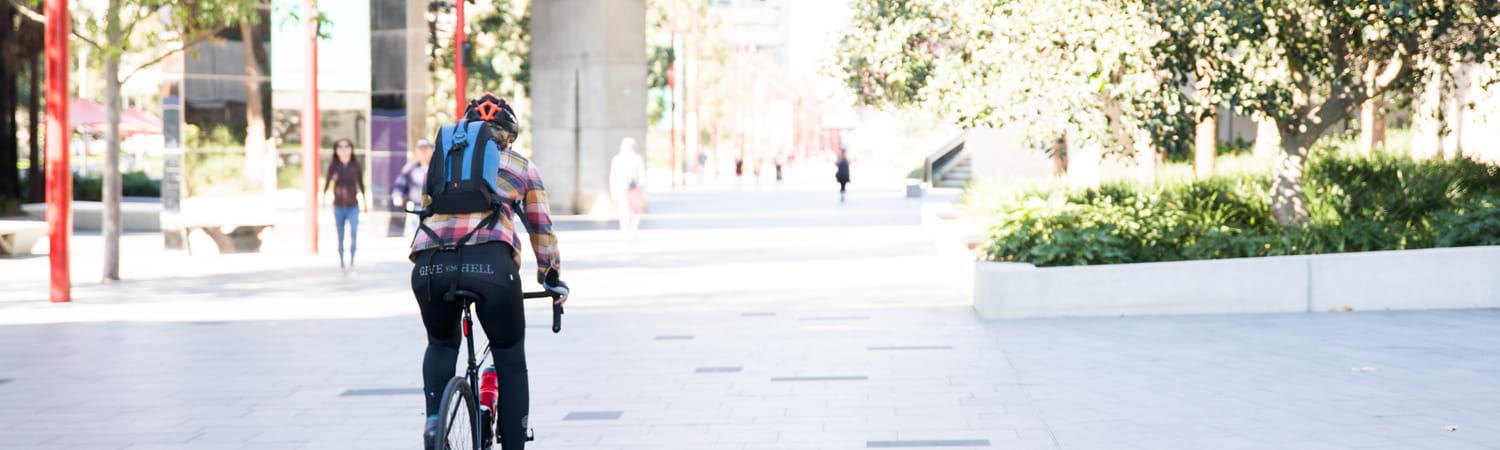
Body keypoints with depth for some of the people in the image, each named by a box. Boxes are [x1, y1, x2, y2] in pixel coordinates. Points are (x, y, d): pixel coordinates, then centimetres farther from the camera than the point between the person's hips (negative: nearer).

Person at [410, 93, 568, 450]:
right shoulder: (522, 167, 26)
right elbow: (541, 228, 31)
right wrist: (552, 277, 44)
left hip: (430, 263, 2)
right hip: (490, 262, -2)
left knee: (441, 344, 29)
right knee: (511, 363, 15)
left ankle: (434, 419, 8)